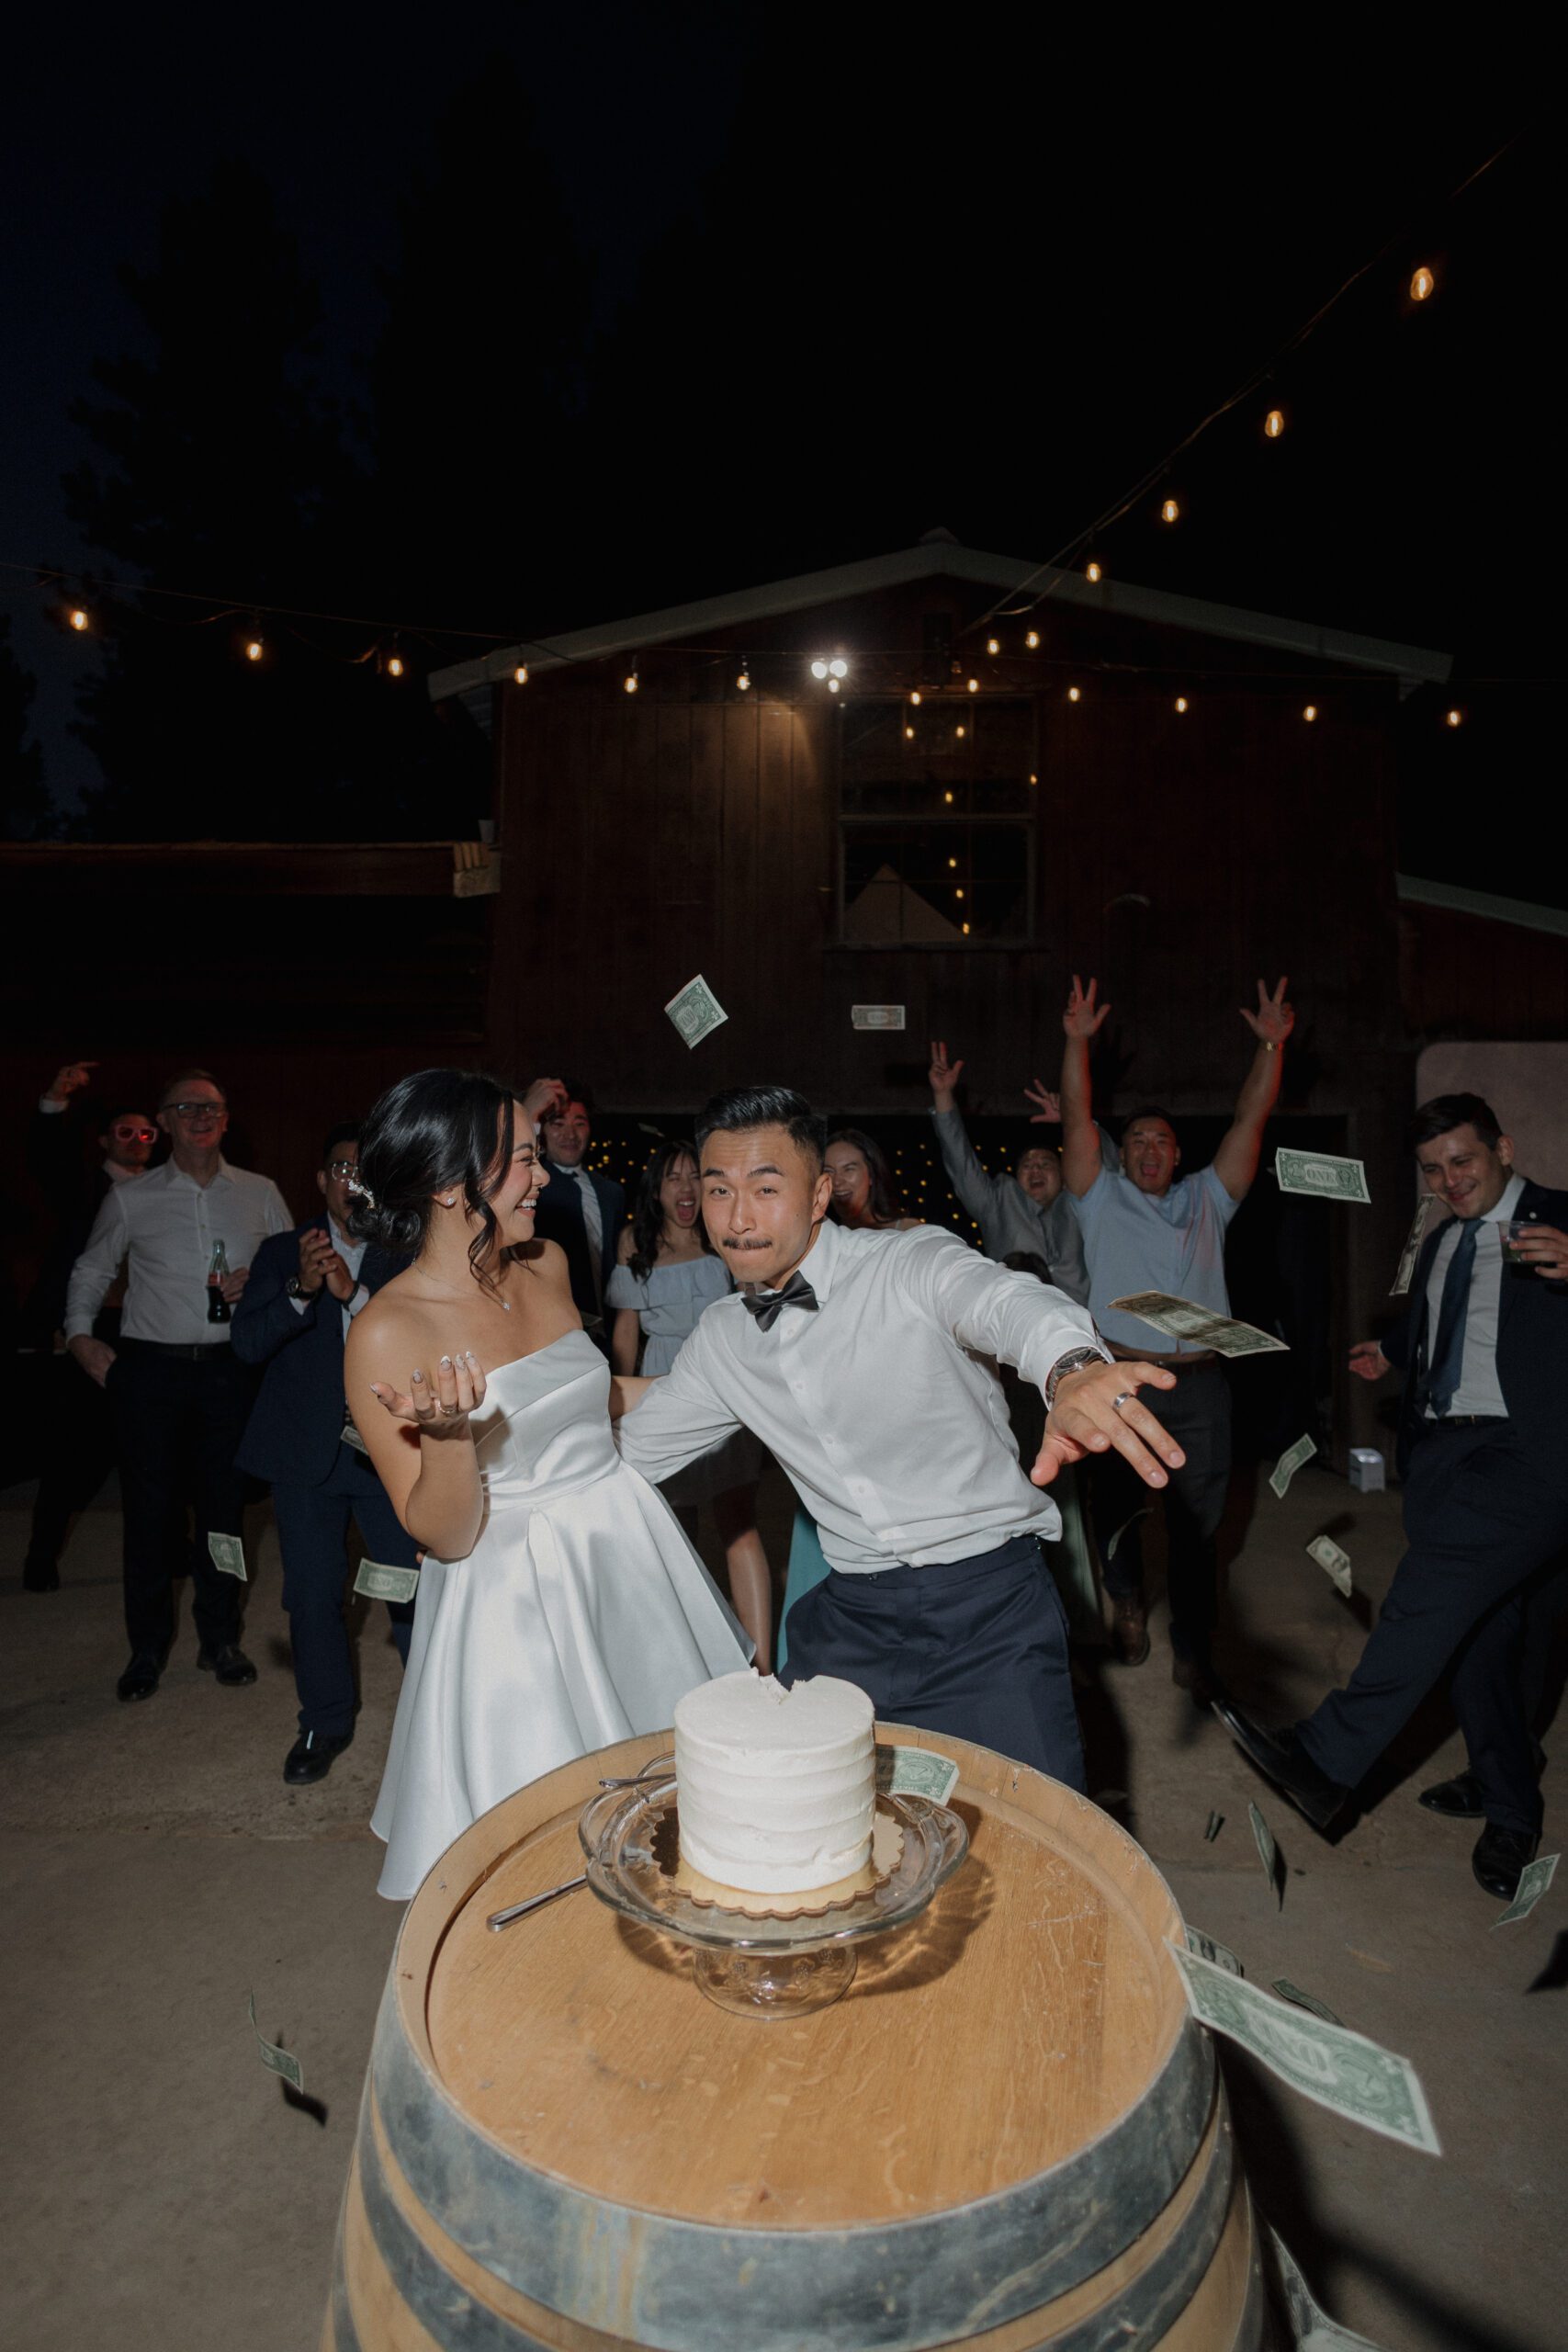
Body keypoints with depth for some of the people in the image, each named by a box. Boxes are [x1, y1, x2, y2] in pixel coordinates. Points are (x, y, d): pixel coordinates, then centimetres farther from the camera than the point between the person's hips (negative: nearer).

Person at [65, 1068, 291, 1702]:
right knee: (148, 1508, 5)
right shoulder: (129, 1199, 3)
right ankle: (147, 1646, 22)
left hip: (229, 1366, 1)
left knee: (225, 1504, 9)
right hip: (148, 1369, -1)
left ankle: (219, 1638, 25)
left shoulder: (260, 1195, 5)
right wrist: (81, 1334, 4)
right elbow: (91, 1271, 15)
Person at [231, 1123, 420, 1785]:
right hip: (305, 1452, 2)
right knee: (313, 1595, 11)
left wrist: (354, 1293, -27)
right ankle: (325, 1724, 31)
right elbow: (248, 1344, -7)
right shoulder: (281, 1253, 4)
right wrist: (301, 1289, -24)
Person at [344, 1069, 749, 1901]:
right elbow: (443, 1537, -15)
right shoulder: (386, 1334, -18)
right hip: (515, 1601, -6)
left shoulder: (546, 1264, 1)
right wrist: (448, 1435, -33)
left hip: (629, 1553, 6)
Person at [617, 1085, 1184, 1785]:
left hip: (989, 1603, -4)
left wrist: (1073, 1367, -56)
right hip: (852, 1615, 5)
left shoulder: (910, 1266, -14)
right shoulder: (721, 1339, 4)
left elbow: (1008, 1302, -36)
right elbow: (632, 1447, 17)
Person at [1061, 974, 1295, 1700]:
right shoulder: (1103, 1200, 7)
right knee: (1117, 1508, 8)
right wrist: (1077, 1043, -9)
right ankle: (1126, 1601, 35)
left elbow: (1250, 1121, 8)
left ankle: (1191, 1654, 20)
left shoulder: (1207, 1200, 14)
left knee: (1197, 1524, 8)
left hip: (1200, 1387, 2)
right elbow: (1077, 1121, -2)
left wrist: (1271, 1045, 0)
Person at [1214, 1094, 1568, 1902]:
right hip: (1439, 1450, 7)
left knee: (1434, 1587, -25)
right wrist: (1393, 1350, 24)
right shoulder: (1438, 1245, 21)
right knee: (1476, 1636, 11)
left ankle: (1326, 1760, -23)